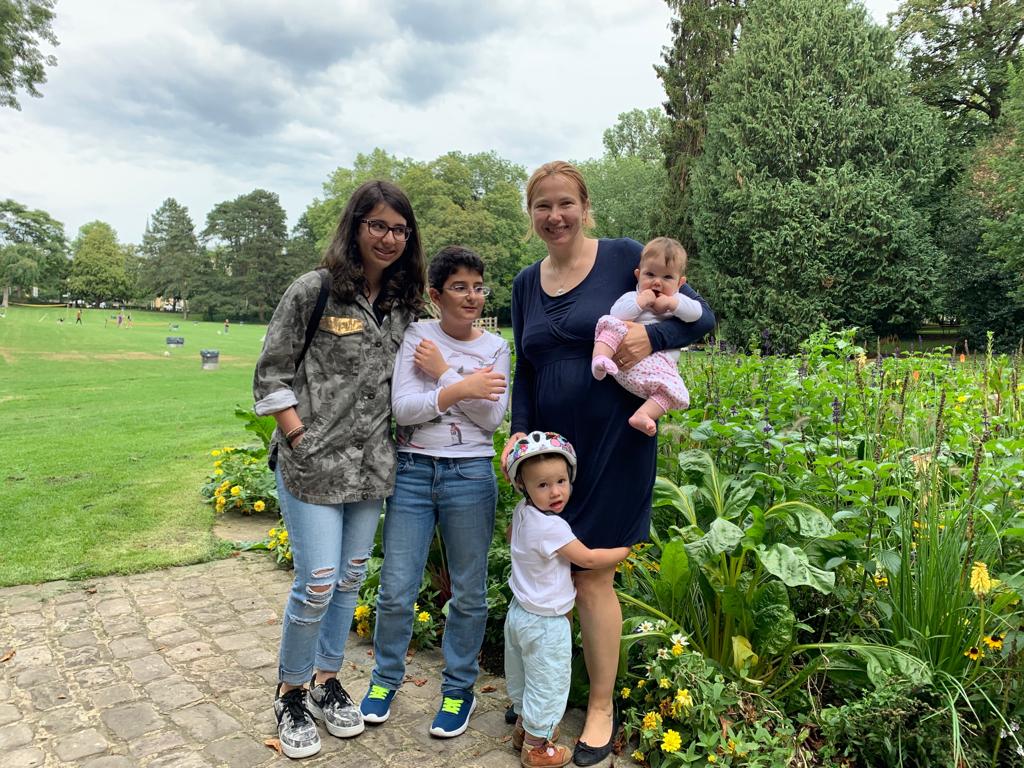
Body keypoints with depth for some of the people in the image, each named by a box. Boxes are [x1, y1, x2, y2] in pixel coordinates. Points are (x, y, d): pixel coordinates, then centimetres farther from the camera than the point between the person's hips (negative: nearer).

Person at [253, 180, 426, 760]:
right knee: (318, 583, -3)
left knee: (351, 579, 14)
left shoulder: (406, 305, 7)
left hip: (372, 466, 5)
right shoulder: (314, 291, -7)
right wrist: (301, 438, -11)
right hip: (312, 463, -5)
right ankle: (291, 692, 22)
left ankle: (326, 680, 34)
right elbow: (272, 373, -6)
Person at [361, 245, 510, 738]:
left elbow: (492, 418, -7)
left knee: (468, 593, 9)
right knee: (396, 591, 6)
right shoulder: (415, 336, 1)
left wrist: (441, 373, -10)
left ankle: (459, 689, 30)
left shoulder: (495, 347, 4)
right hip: (412, 471, 0)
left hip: (470, 475, 1)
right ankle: (386, 678, 31)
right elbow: (401, 408, -10)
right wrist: (460, 387, -20)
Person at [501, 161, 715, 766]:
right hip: (551, 446, 5)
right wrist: (519, 429, 0)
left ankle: (602, 708, 21)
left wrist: (652, 335, -22)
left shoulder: (625, 257, -5)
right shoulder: (527, 284, 10)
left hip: (613, 441, -5)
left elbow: (700, 317, -3)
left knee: (591, 576, 0)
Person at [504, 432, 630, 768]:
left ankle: (523, 727, 46)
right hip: (545, 625, -9)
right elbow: (588, 558, -19)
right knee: (548, 686, 11)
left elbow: (510, 537, 19)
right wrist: (625, 550, -6)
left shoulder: (522, 513, -4)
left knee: (522, 678, 26)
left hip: (519, 613, 9)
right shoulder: (552, 527, -30)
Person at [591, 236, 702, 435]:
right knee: (610, 324, -23)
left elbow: (696, 313, 2)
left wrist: (672, 303, -6)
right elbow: (616, 314, -4)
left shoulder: (678, 301, 21)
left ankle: (642, 415, -32)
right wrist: (640, 302, -8)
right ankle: (600, 358, -42)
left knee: (674, 389, -25)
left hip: (658, 365, 1)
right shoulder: (632, 297, 15)